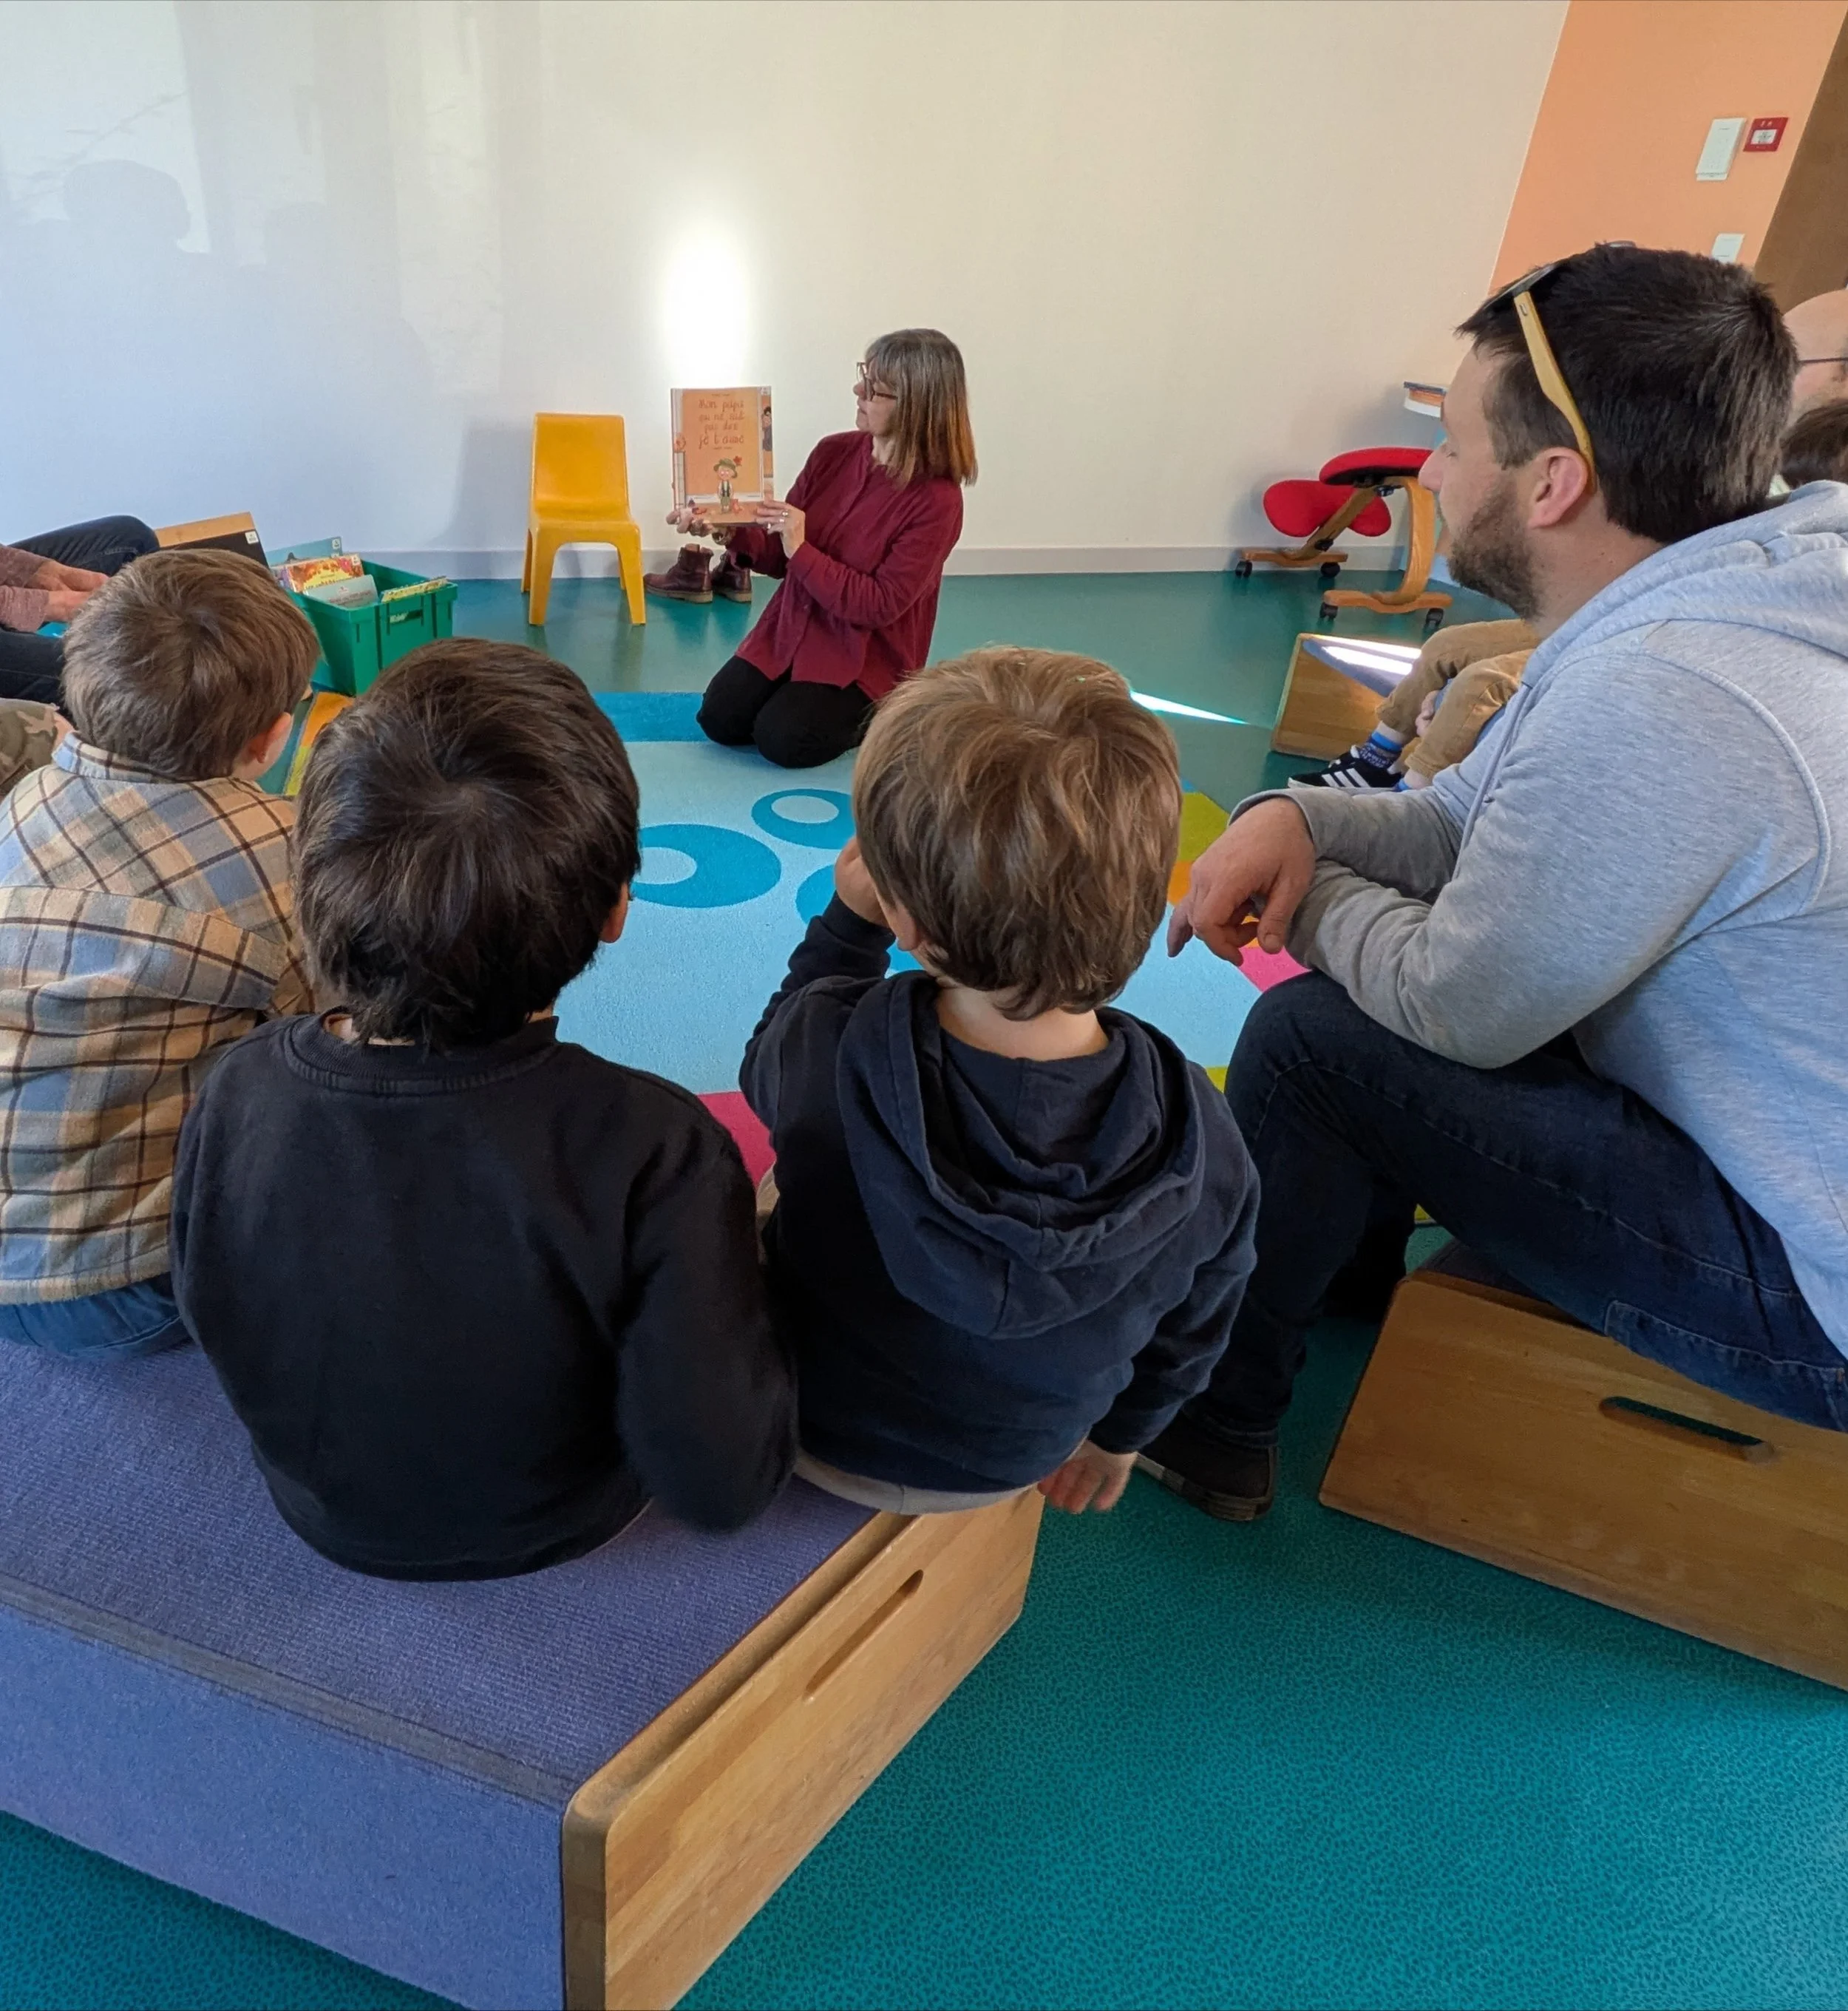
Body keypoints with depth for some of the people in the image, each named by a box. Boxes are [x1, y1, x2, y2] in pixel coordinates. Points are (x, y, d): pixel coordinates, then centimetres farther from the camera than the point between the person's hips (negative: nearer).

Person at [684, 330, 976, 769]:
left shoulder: (937, 500, -19)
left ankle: (874, 716, 5)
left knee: (783, 740, -21)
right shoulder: (833, 453, -2)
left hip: (866, 657, -5)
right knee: (719, 720, -7)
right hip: (789, 632, 6)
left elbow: (880, 606, -21)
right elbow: (780, 557, 5)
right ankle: (802, 694, 19)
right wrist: (730, 533, -16)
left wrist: (801, 551, -25)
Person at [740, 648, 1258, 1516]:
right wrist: (1120, 1432, 11)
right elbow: (1190, 1331, -9)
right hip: (1011, 1464, 2)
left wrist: (845, 923, -6)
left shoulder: (826, 1050, -37)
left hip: (814, 1432, -1)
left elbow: (766, 1067, -8)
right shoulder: (1205, 1146, -31)